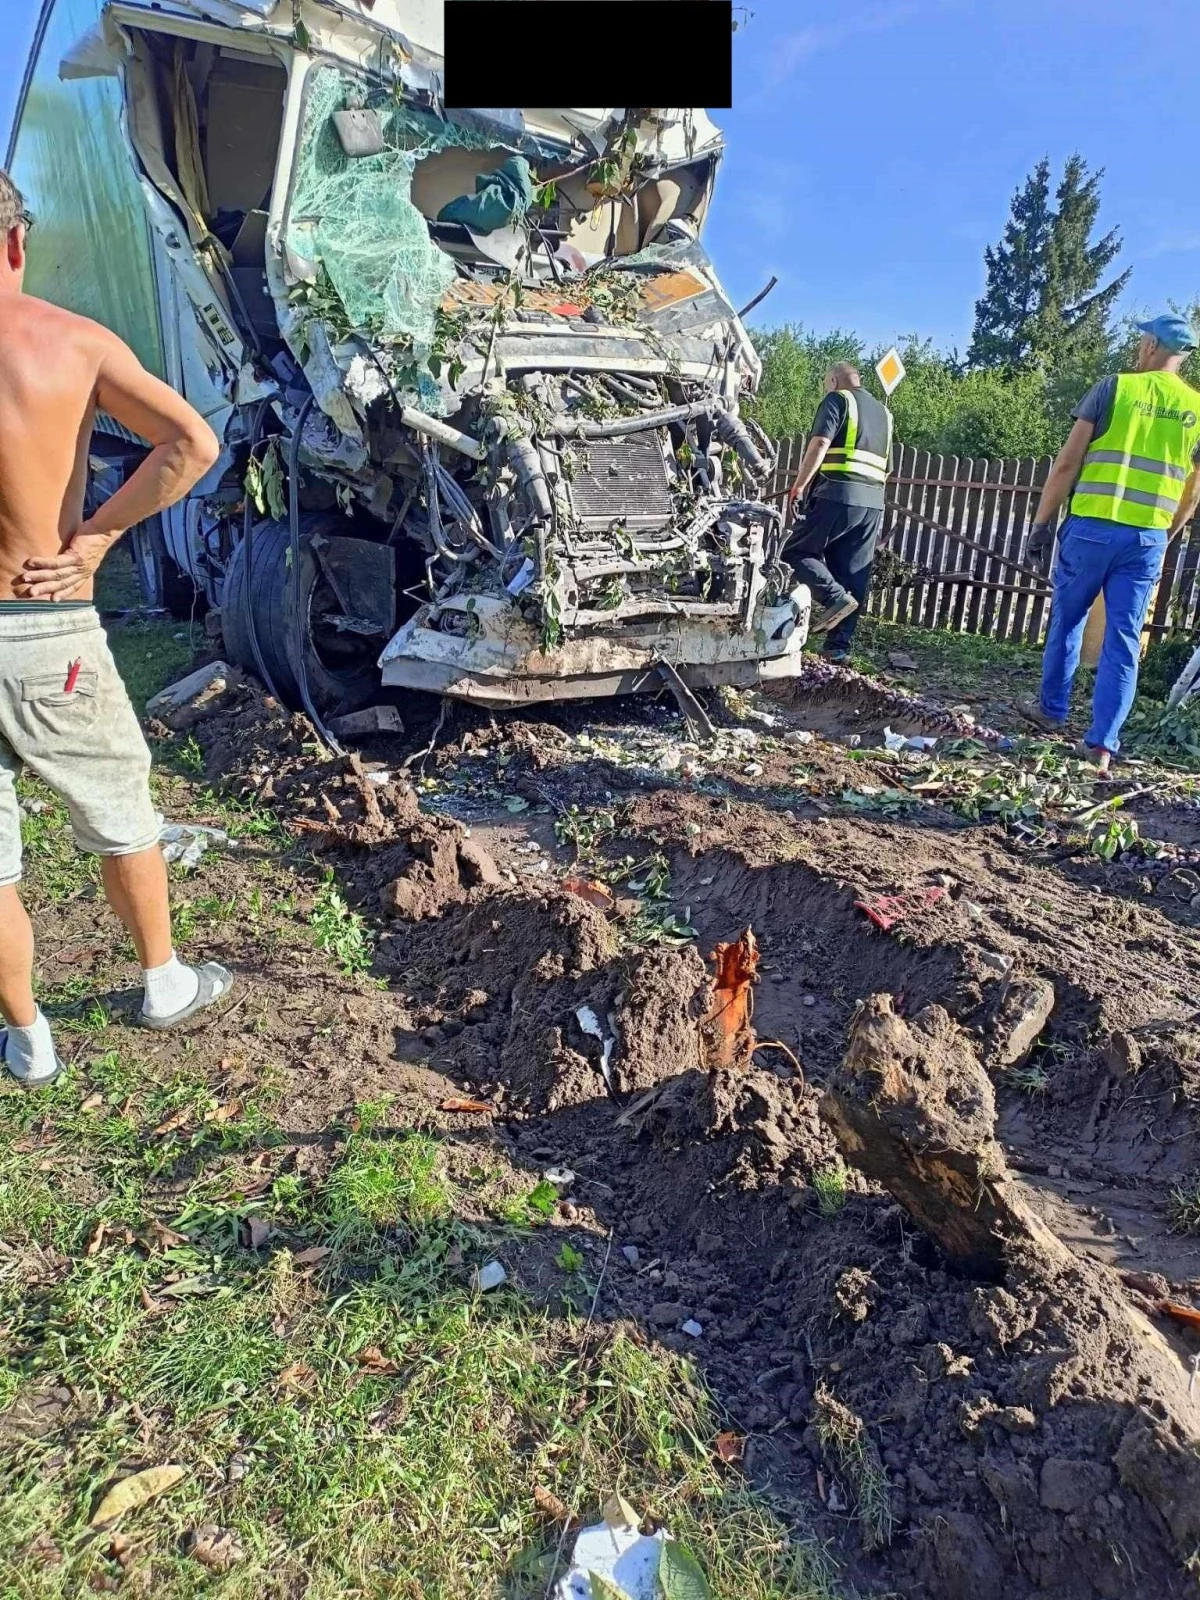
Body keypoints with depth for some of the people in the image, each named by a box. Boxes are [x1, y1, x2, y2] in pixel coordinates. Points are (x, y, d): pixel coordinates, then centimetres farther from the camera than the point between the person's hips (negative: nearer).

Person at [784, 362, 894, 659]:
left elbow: (820, 444, -11)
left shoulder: (837, 399, 4)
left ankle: (835, 597, -18)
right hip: (874, 503, 7)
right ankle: (839, 645, 4)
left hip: (838, 495, -7)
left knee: (798, 551, 3)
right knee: (853, 577, 6)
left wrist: (798, 487, -10)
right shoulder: (883, 412, 26)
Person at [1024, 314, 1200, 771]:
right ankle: (1102, 742, -1)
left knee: (1066, 621, 17)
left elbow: (1067, 462, -6)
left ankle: (1052, 710, 29)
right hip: (1147, 537, 2)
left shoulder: (1113, 387, -1)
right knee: (1124, 640, 2)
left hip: (1090, 527, -2)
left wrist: (1041, 523, 0)